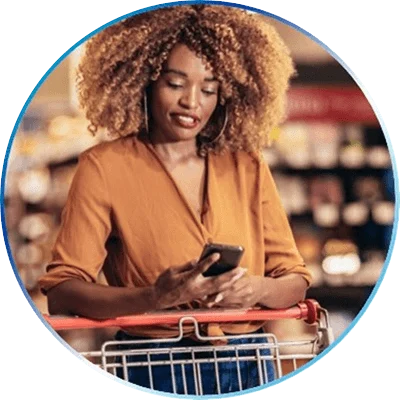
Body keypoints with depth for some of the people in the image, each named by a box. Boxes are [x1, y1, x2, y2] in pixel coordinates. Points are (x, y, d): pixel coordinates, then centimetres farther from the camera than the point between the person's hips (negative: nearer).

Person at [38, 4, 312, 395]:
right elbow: (60, 291, -8)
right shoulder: (104, 167, 0)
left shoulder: (247, 168, 11)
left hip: (248, 370, 4)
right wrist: (153, 298, -23)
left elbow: (295, 279, 12)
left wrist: (259, 289, -10)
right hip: (154, 370, -4)